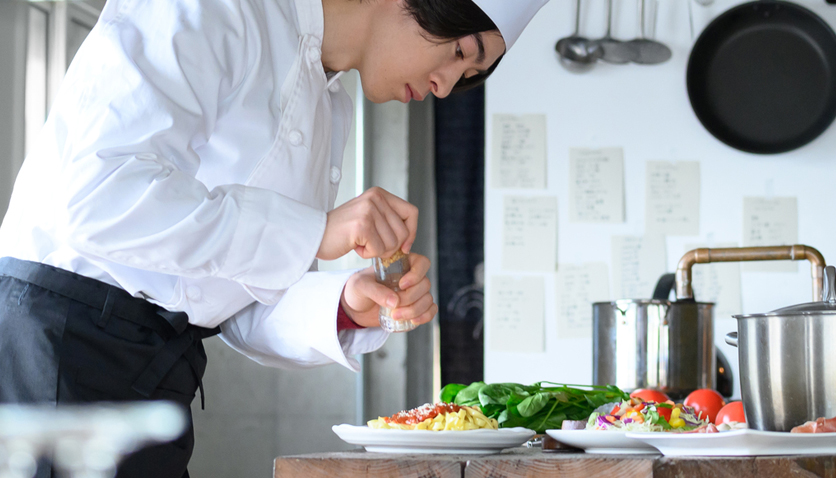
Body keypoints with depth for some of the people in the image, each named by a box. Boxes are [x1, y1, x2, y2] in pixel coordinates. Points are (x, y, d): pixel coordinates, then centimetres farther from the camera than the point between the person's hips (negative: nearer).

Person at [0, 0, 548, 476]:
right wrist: (316, 231, -23)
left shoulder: (331, 111, 15)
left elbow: (246, 311, 14)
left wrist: (345, 306, -7)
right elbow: (99, 194, -24)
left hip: (159, 384, 8)